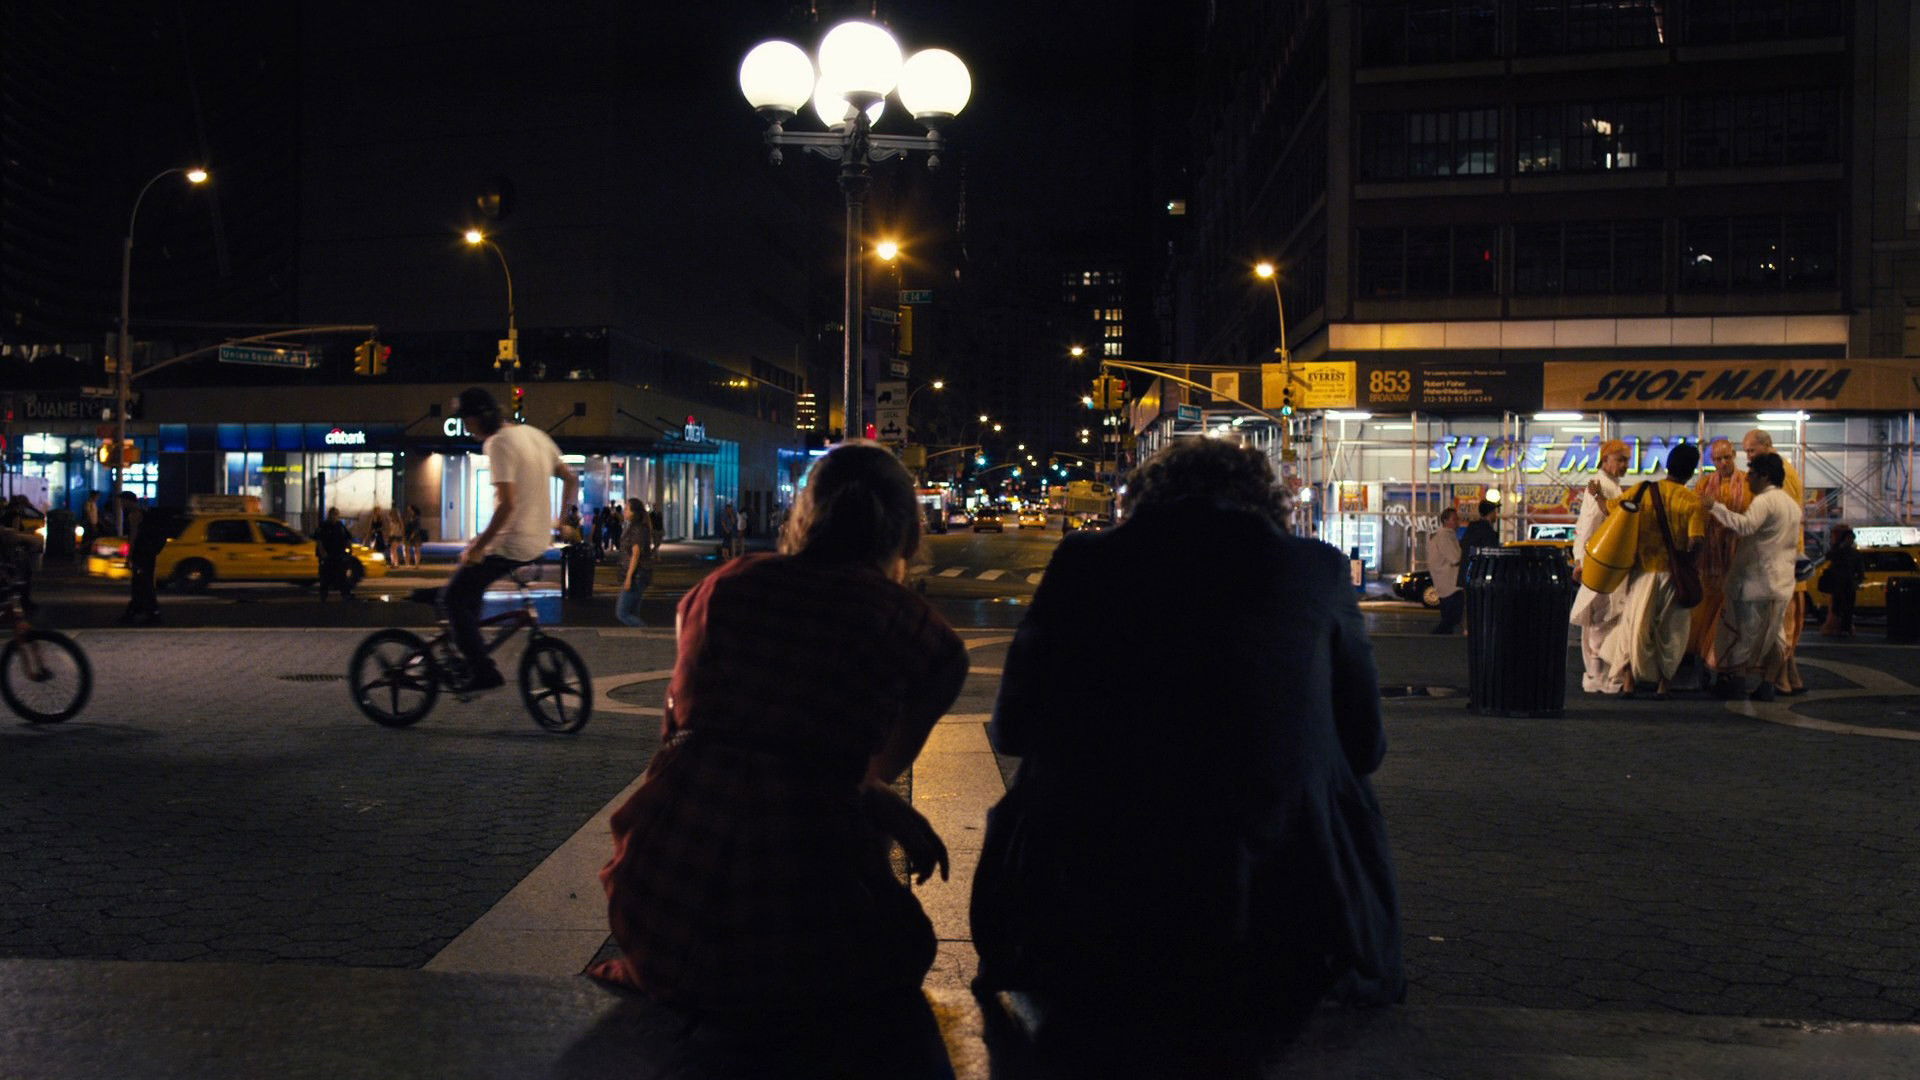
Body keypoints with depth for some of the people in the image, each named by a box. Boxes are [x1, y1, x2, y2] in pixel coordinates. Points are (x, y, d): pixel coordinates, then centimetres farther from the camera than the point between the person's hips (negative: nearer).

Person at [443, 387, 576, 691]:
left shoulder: (499, 444, -17)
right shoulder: (535, 435, 9)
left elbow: (508, 504, -26)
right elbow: (571, 479, 15)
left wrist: (478, 547, -19)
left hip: (511, 545, -9)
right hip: (541, 541, 9)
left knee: (453, 599, 1)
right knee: (471, 585, 28)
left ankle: (484, 672, -3)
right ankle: (470, 654, 29)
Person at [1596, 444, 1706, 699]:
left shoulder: (1643, 490, -4)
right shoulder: (1693, 502, -9)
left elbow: (1611, 509, 3)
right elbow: (1694, 543, -15)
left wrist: (1596, 494, 22)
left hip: (1643, 571, 1)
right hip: (1674, 574, -1)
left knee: (1635, 624, 11)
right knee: (1670, 631, 11)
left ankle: (1629, 681, 9)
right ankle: (1662, 685, 15)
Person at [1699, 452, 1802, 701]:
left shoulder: (1765, 500, -13)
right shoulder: (1792, 505, 17)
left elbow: (1745, 525, -32)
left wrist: (1714, 506, -30)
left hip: (1757, 580, -8)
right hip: (1782, 582, 8)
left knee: (1742, 632, 0)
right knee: (1774, 634, 9)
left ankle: (1725, 679, 6)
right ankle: (1767, 686, 8)